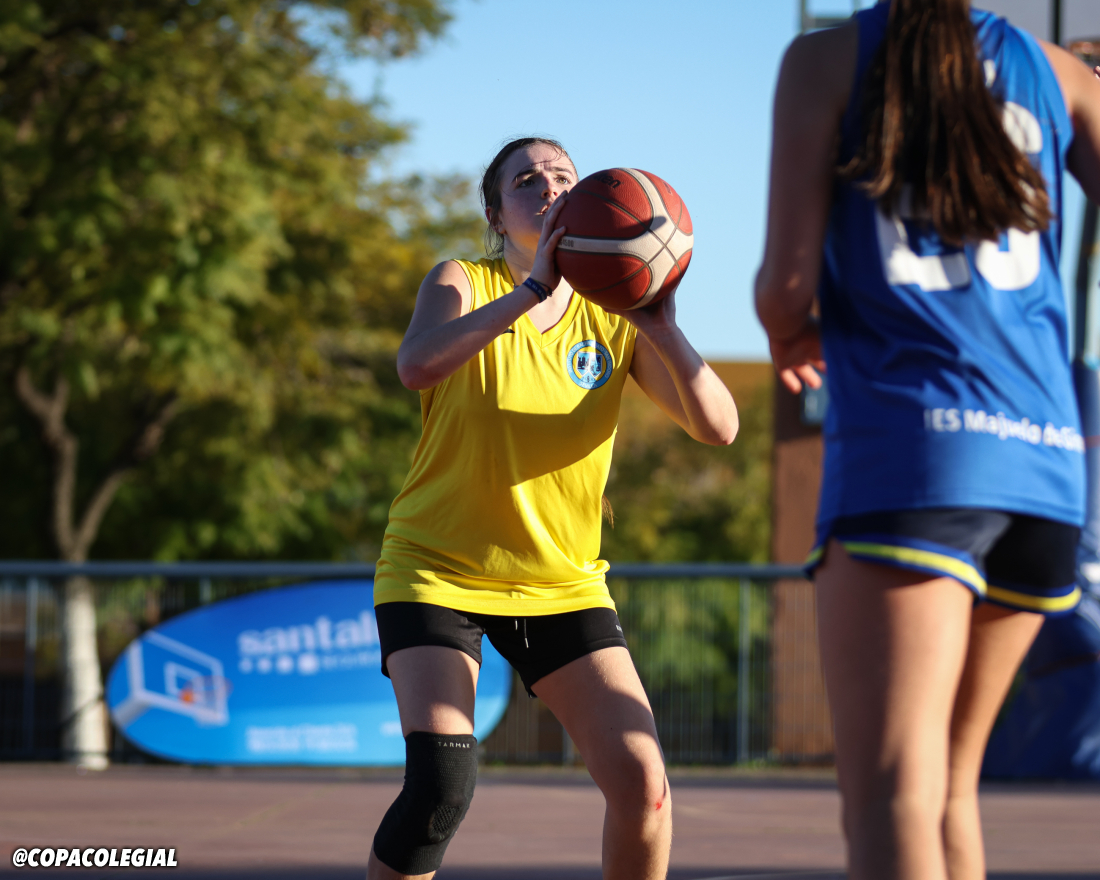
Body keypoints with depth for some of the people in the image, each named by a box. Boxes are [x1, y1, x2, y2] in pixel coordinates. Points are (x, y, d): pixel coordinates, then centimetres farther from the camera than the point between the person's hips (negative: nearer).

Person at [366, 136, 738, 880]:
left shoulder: (613, 318, 0)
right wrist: (534, 288, -37)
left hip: (561, 584, 3)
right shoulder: (464, 285, -6)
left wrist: (663, 331, -29)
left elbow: (718, 427, -12)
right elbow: (417, 365, -30)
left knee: (641, 782, -11)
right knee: (442, 786, -22)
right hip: (437, 569, -3)